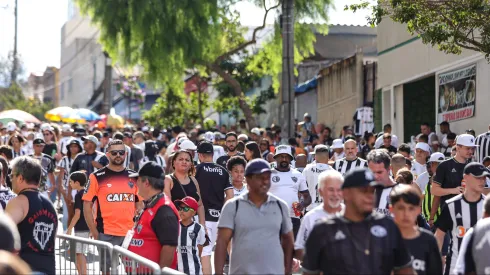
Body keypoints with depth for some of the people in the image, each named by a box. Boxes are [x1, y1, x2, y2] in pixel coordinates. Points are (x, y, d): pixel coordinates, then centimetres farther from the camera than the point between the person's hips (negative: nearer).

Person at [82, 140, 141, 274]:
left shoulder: (134, 177, 9)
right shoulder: (97, 177, -2)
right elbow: (87, 206, -1)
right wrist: (95, 233, -7)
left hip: (131, 234, 3)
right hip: (106, 234, -3)